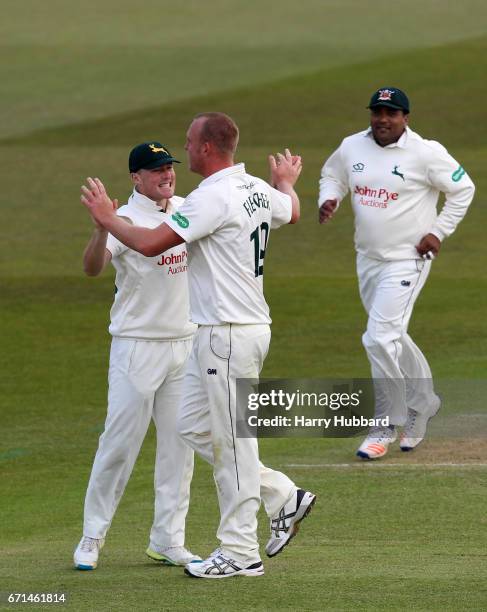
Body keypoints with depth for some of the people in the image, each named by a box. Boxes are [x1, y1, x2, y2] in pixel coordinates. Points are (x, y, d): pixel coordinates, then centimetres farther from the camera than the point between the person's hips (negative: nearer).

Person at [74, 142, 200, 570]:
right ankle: (92, 537, 6)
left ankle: (168, 540, 15)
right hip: (138, 346, -6)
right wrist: (101, 227, -50)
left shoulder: (187, 209, 5)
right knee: (120, 441, -5)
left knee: (179, 444, 8)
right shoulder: (126, 220, -16)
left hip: (184, 344, 6)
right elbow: (92, 267, -31)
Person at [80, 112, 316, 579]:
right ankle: (283, 497, 18)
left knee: (232, 440, -3)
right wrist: (286, 182, 56)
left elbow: (149, 244, -22)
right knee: (195, 428, 16)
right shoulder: (257, 191, 10)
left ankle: (240, 552, 3)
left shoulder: (213, 197, -19)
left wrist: (107, 218, -4)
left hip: (230, 334, -10)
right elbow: (292, 211, 33)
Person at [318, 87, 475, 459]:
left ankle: (387, 426, -4)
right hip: (367, 259, 7)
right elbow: (332, 175, 19)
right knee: (392, 338, 18)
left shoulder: (426, 153, -14)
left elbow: (463, 189, -5)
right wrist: (328, 200, -3)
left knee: (380, 338, -15)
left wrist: (439, 232, -11)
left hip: (406, 260, -6)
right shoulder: (352, 147, 1)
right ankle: (423, 402, 39)